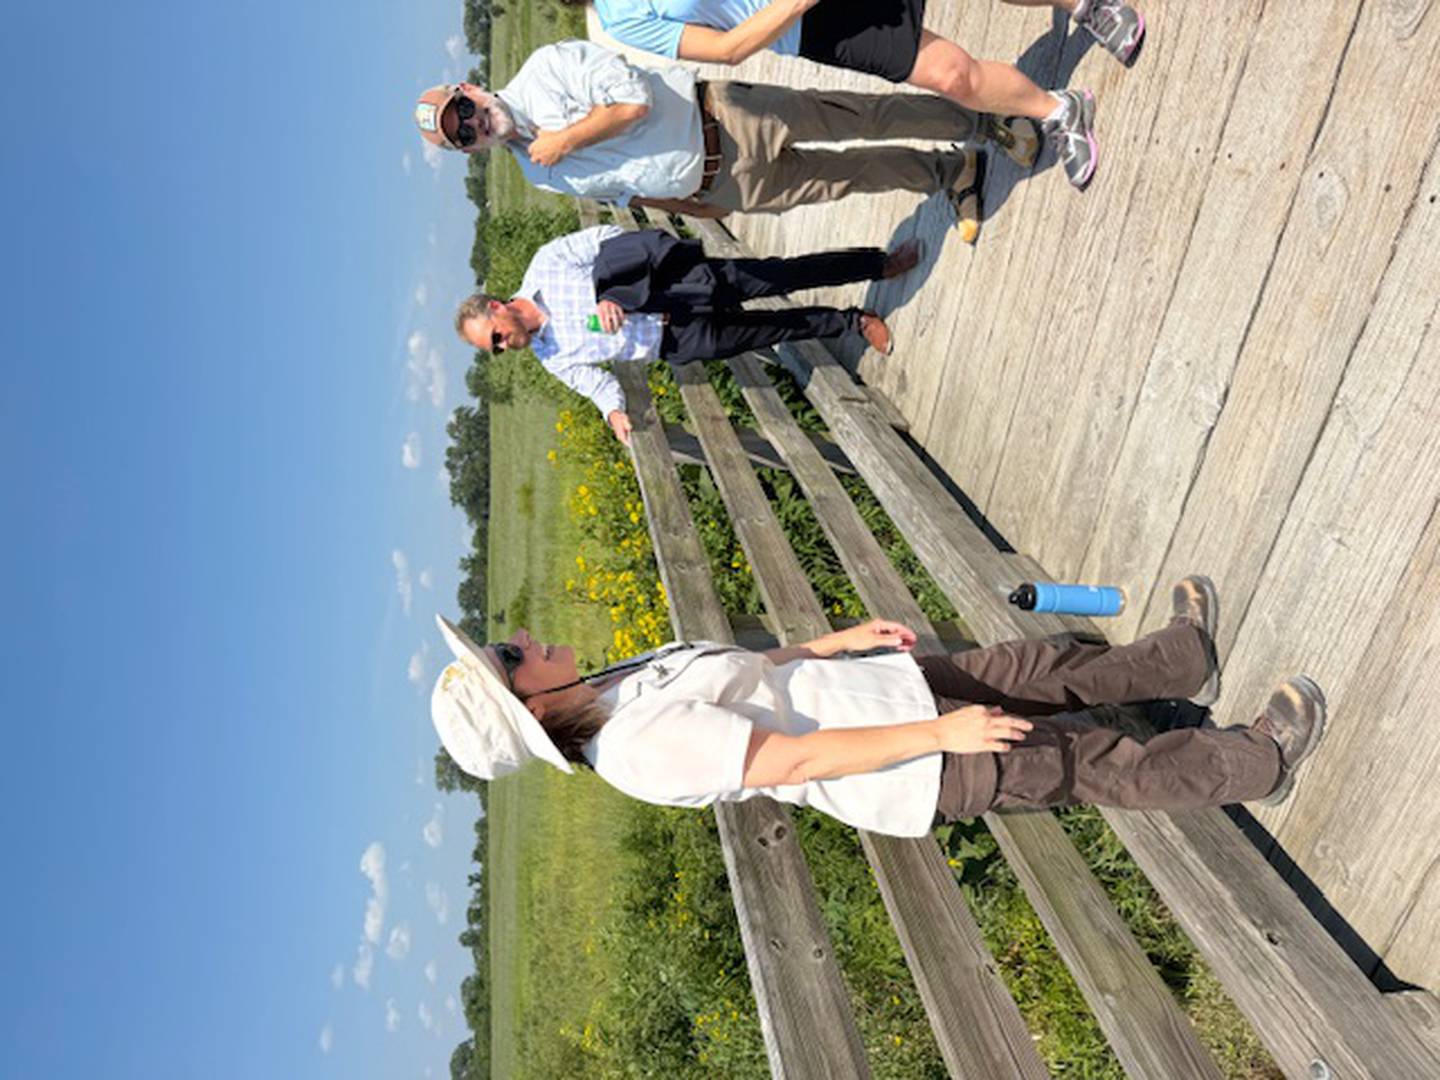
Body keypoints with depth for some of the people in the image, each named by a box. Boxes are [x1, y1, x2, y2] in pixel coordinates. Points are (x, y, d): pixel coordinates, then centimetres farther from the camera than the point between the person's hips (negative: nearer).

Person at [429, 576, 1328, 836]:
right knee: (1094, 763, 2)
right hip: (914, 773, -8)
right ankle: (1260, 760, 20)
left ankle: (1185, 660, 36)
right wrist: (940, 733, -24)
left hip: (886, 685, 8)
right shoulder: (647, 745, -27)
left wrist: (841, 640, 14)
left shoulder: (617, 691, 3)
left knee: (1048, 663, 14)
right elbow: (800, 758, -28)